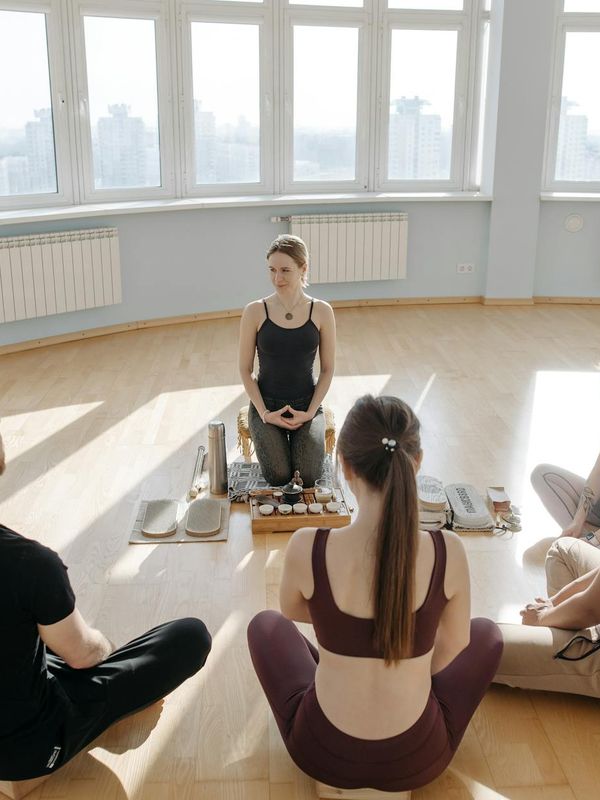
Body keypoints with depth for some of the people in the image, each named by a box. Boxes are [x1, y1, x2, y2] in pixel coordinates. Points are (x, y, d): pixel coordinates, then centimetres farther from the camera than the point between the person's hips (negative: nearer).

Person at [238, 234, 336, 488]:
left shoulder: (321, 312, -6)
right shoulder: (255, 312, -9)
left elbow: (327, 369, 1)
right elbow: (245, 369, -2)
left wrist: (310, 412, -9)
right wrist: (264, 413, -11)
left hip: (306, 406, 1)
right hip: (266, 406, -1)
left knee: (309, 477, -18)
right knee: (278, 477, -20)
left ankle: (297, 437, 14)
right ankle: (270, 442, 14)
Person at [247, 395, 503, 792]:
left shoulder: (306, 547, -22)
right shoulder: (449, 552, -20)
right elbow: (449, 650, -2)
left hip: (323, 753, 0)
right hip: (416, 760, 0)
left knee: (266, 624, 28)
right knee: (487, 633, 27)